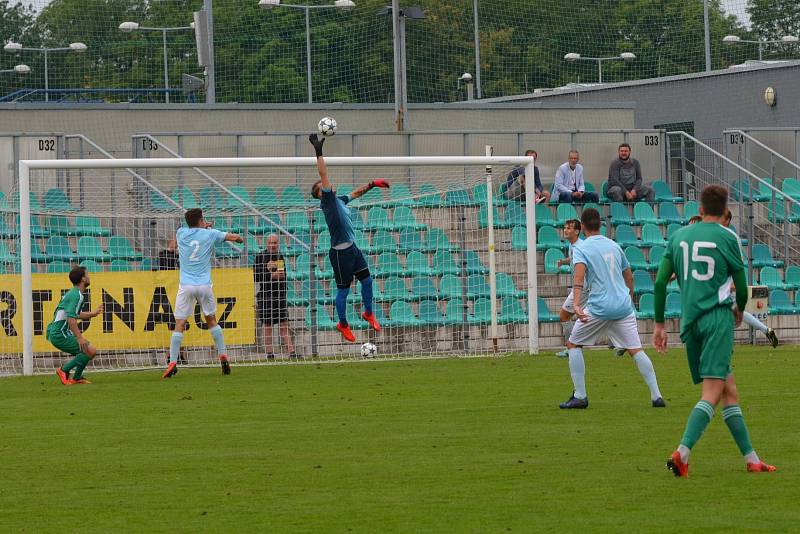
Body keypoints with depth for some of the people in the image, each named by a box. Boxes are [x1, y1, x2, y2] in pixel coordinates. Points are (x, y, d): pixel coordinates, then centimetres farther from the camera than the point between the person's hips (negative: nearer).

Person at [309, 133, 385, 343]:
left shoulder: (339, 200, 11)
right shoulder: (328, 200, -11)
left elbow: (354, 193, 31)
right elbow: (324, 176, -21)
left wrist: (371, 185, 28)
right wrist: (319, 153, -26)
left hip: (352, 248, 8)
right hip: (340, 252, -8)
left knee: (367, 279, 9)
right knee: (343, 290, 4)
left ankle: (368, 313, 31)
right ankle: (343, 324, 20)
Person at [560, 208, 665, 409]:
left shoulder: (581, 248, -2)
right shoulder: (614, 246, 14)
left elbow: (579, 274, -20)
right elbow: (629, 277, 21)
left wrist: (576, 304, -32)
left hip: (599, 307, -4)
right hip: (623, 306, 4)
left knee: (573, 344, 12)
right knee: (636, 350, 6)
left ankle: (580, 396, 5)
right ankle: (656, 396, -3)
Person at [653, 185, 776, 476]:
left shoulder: (679, 236, 11)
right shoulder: (727, 237, -1)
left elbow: (660, 282, 8)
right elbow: (741, 286, 4)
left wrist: (659, 324, 15)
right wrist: (739, 310, 26)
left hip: (689, 321, 5)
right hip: (718, 317, -5)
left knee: (729, 390, 12)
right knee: (712, 392, -11)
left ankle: (751, 459, 14)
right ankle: (682, 453, -28)